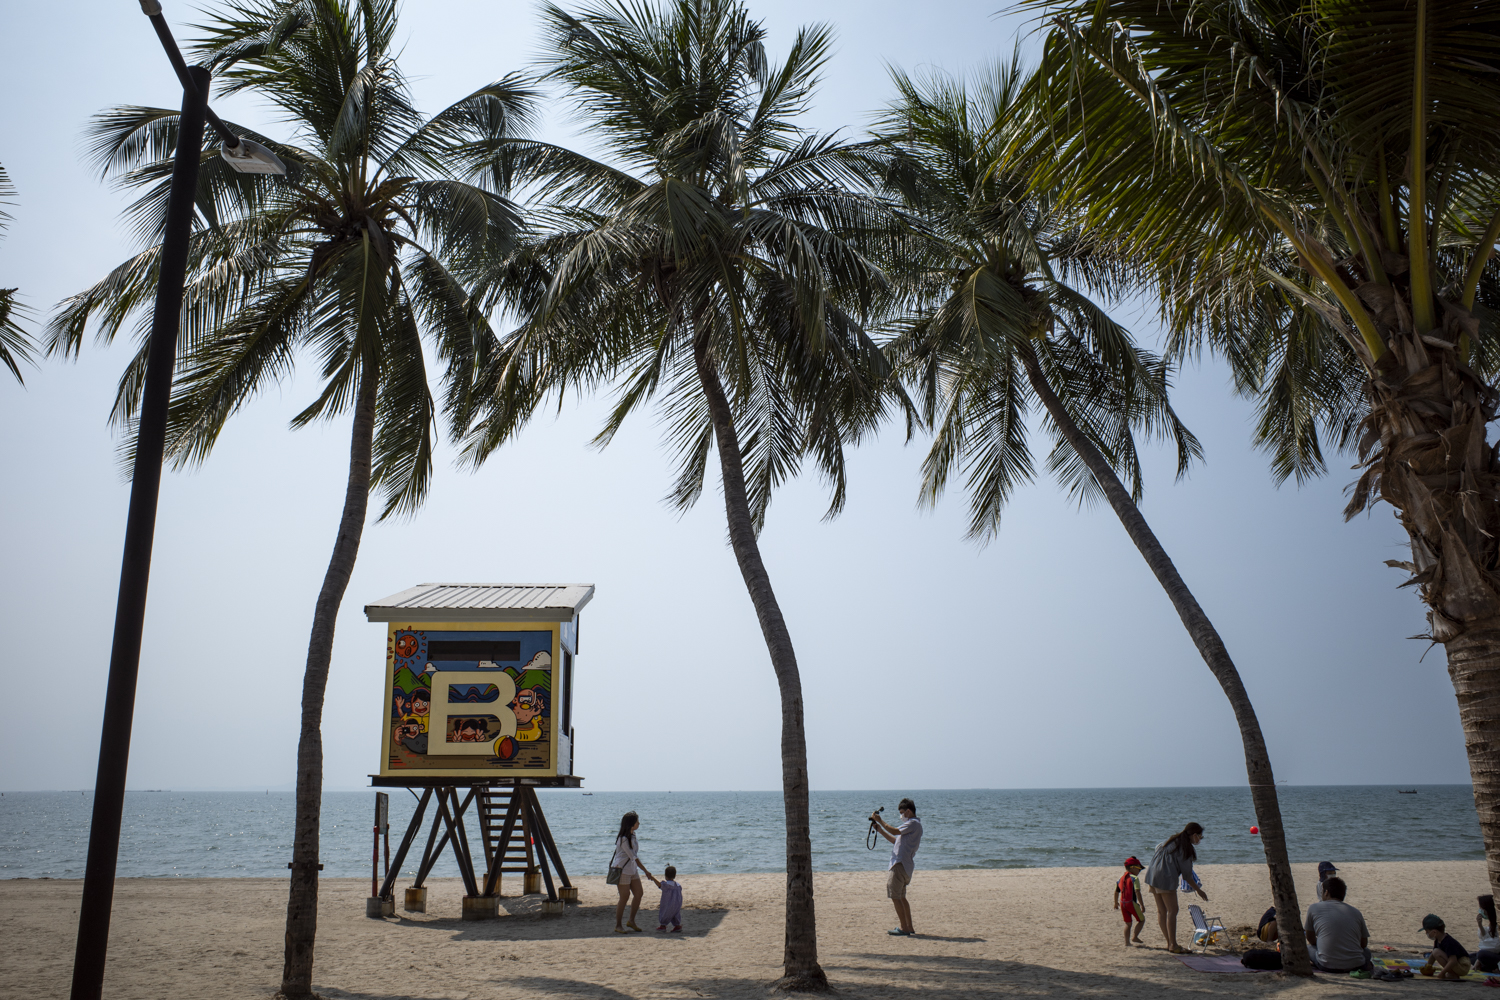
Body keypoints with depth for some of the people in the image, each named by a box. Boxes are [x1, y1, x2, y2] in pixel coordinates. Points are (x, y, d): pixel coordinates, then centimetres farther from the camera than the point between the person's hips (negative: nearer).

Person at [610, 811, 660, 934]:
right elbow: (633, 857, -23)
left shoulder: (632, 835, 6)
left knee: (638, 894, 5)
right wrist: (646, 872, -20)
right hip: (622, 870, -9)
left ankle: (631, 921, 18)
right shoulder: (623, 839, -22)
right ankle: (618, 926, 6)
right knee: (625, 897, -6)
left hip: (632, 869, 9)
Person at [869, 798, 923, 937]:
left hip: (901, 864, -11)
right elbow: (895, 840, 22)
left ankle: (904, 928, -6)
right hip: (902, 864, 11)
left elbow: (895, 831, -20)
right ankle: (909, 927, 18)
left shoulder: (913, 823, -10)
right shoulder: (912, 824, 22)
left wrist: (880, 820, -11)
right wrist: (880, 829, 17)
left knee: (895, 896, -8)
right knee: (901, 897, 16)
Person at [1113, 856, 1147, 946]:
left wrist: (1116, 903, 31)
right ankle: (1135, 937, 3)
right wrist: (1142, 905, -15)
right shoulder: (1134, 879, -9)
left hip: (1122, 903, 7)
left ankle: (1127, 942, 9)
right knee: (1141, 920, 11)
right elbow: (1137, 893, -18)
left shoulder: (1121, 878, 14)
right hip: (1131, 903, -7)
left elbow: (1116, 892, 20)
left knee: (1128, 923, 13)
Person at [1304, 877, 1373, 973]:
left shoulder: (1314, 908, 4)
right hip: (1355, 965, 5)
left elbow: (1310, 939, 13)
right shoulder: (1356, 912, 9)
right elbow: (1364, 944, 16)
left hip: (1327, 966, -4)